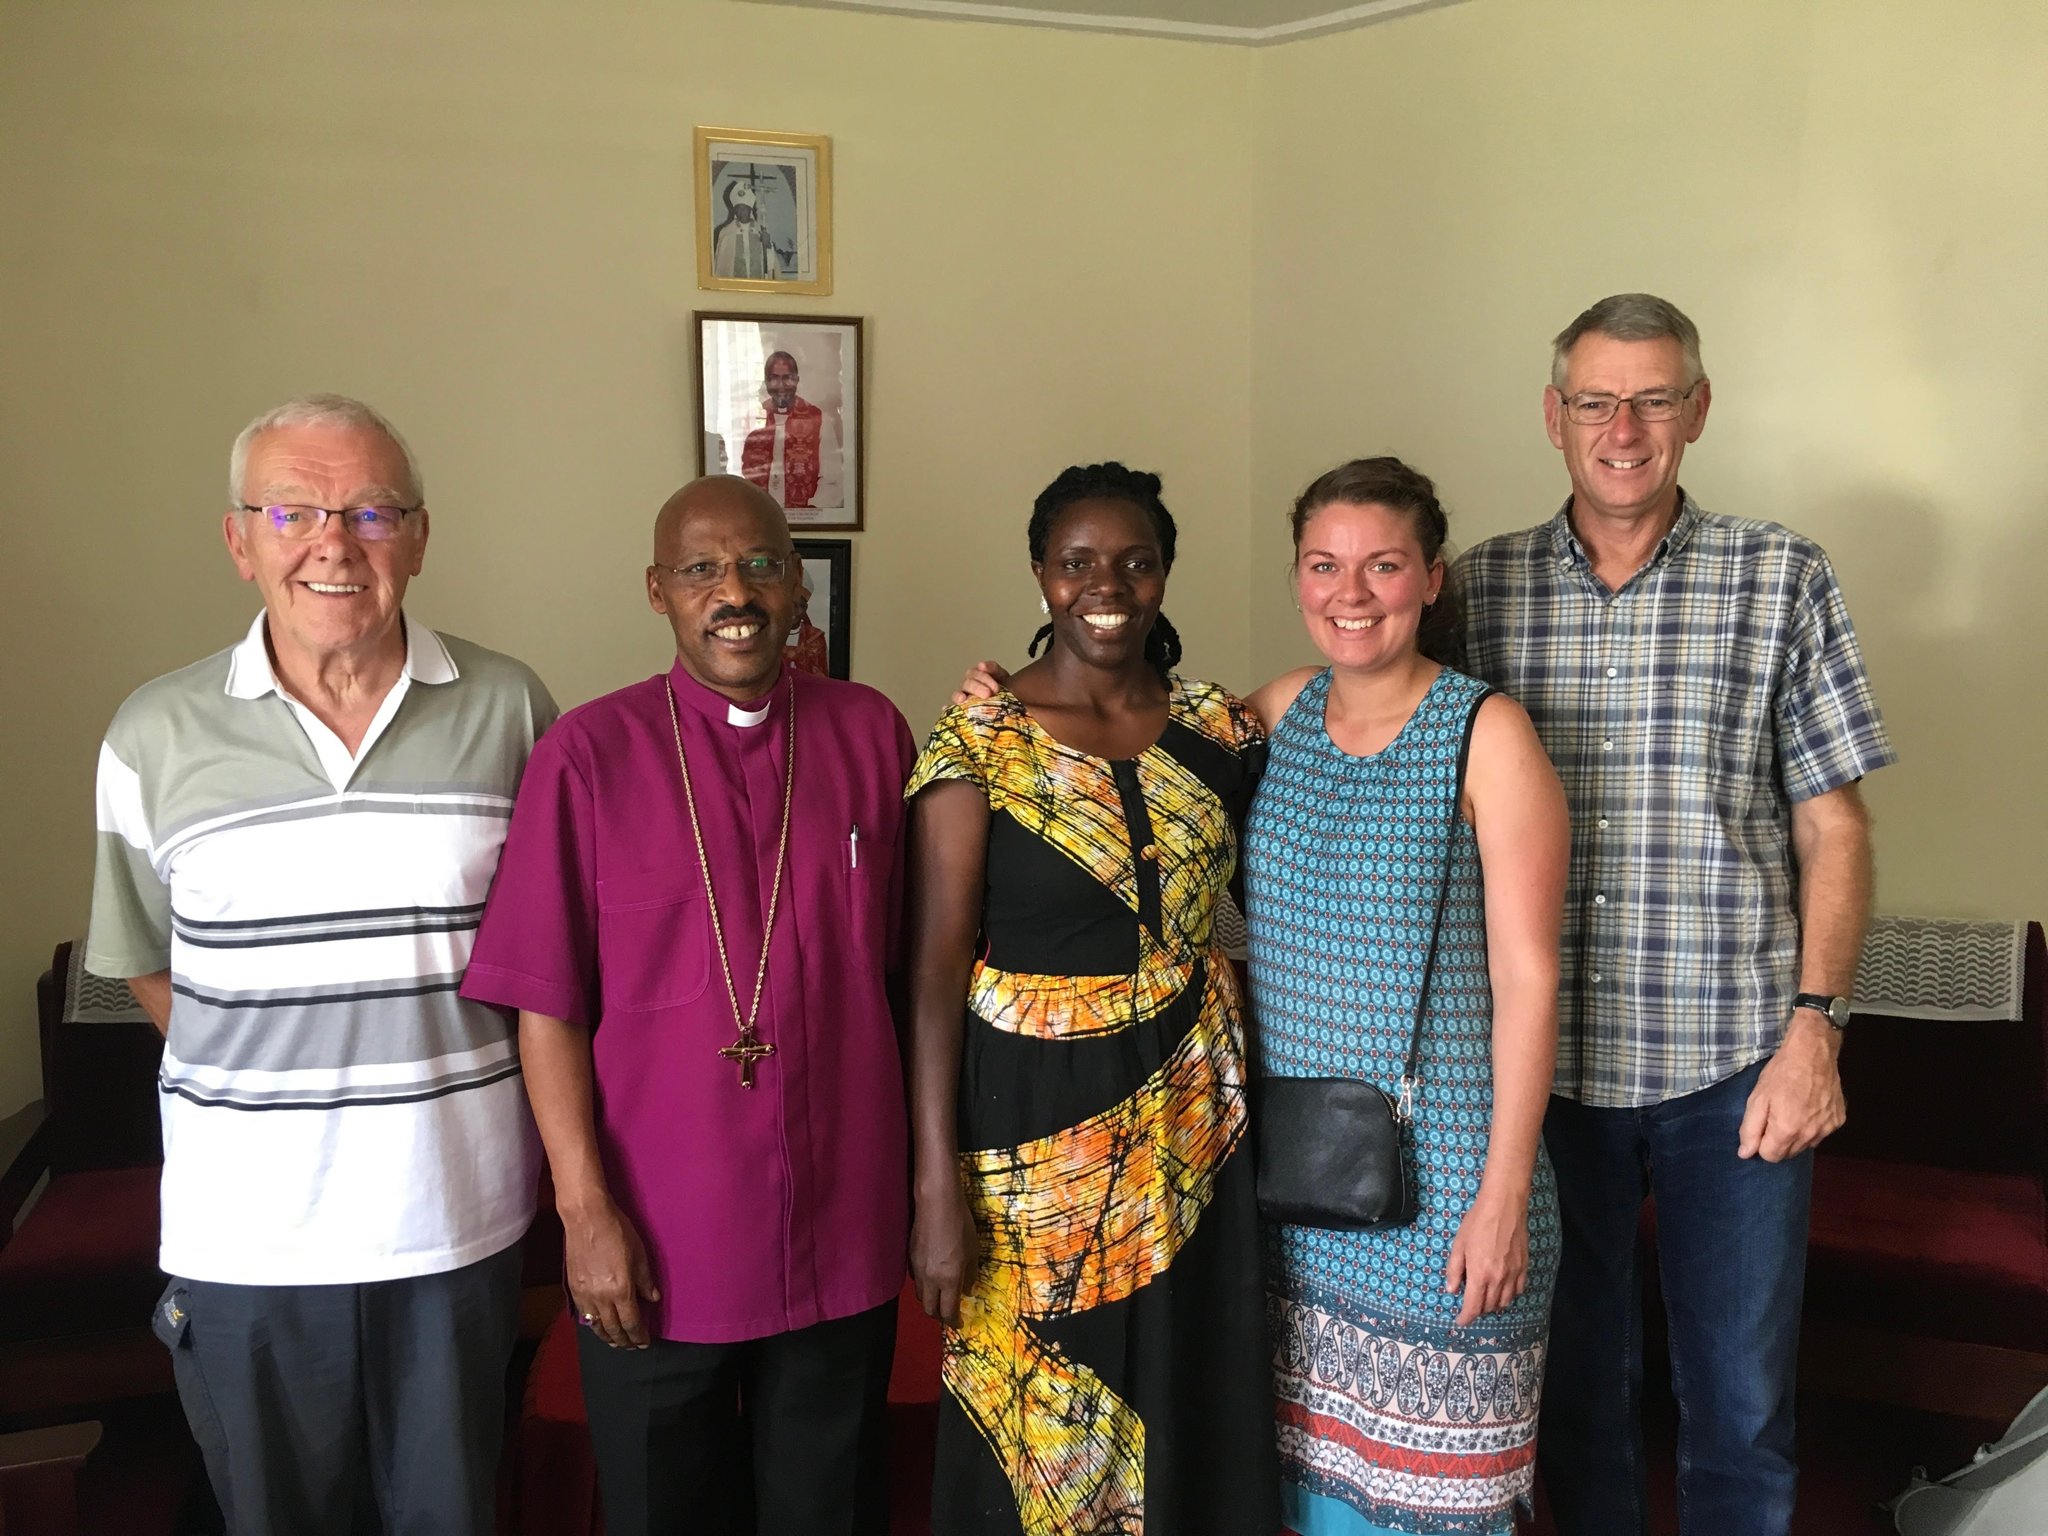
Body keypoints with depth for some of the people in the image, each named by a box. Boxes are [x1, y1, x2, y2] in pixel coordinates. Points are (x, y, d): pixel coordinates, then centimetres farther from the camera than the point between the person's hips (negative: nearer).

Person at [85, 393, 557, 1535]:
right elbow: (146, 959, 8)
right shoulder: (157, 737, -4)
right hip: (245, 1228, 0)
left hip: (456, 1214, 0)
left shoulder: (508, 710, -5)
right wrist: (260, 1092, 3)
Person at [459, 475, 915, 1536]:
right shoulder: (590, 753, -8)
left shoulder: (871, 735, -1)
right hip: (658, 1247, -1)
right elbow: (547, 1003, -7)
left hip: (843, 1237, 2)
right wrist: (585, 1209, -10)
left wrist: (922, 1170, 6)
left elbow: (903, 964, 5)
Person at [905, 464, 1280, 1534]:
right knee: (1032, 1431, 10)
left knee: (1184, 1406, 13)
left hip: (1186, 1119, 3)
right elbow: (938, 962, -10)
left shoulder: (1220, 732, 2)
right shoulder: (979, 738, -8)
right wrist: (938, 1186, -14)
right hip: (1031, 1120, -3)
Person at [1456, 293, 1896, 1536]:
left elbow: (1832, 827, 1)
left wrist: (1813, 1025, -8)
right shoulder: (1482, 587, 2)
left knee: (1742, 1398, 11)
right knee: (1577, 1376, 17)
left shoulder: (1783, 580, 0)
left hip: (1731, 1059, -1)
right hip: (1542, 1053, 1)